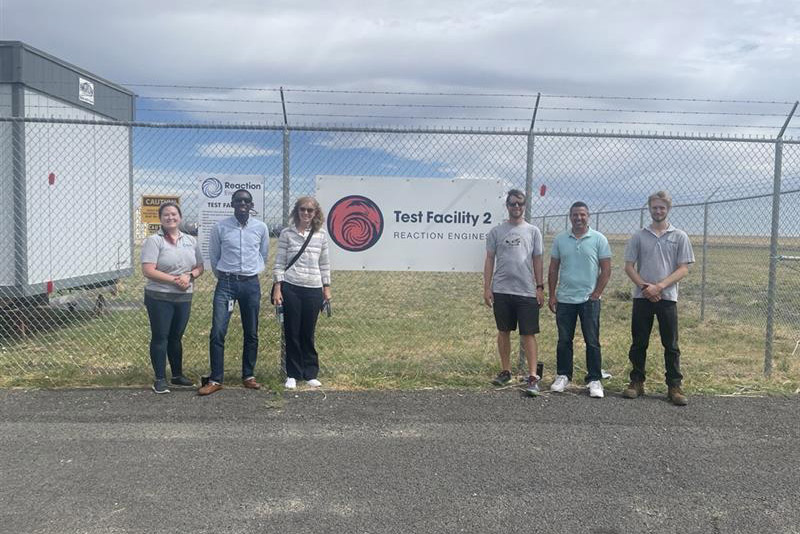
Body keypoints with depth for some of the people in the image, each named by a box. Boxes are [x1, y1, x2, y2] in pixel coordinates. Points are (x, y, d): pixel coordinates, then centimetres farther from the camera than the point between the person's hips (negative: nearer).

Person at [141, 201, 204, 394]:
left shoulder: (190, 241, 10)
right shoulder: (154, 241, -7)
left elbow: (199, 267, 11)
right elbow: (148, 271, -15)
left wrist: (190, 276, -11)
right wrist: (175, 280, -19)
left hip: (184, 298, 5)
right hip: (159, 298, -5)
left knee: (176, 337, 15)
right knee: (160, 338, 1)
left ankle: (178, 375, 26)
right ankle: (160, 379, 10)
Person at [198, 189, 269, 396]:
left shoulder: (261, 228, 1)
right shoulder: (220, 228, -3)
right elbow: (213, 257, 9)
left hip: (251, 284, 2)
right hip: (226, 283, -2)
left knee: (251, 333, 8)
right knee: (217, 331, -8)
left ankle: (248, 376, 20)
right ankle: (215, 380, 1)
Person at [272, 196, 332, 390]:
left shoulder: (321, 235, 7)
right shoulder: (287, 233, 2)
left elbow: (324, 264, 12)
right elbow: (279, 262, 2)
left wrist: (327, 288, 9)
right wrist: (277, 287, -4)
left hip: (314, 290, 1)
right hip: (290, 288, -1)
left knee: (308, 333, 6)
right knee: (292, 333, 4)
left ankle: (310, 374, 18)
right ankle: (293, 375, 16)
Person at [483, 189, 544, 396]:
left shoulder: (533, 231, 6)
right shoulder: (496, 231, 6)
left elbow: (537, 261, 6)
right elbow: (489, 260, 6)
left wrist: (540, 287, 0)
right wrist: (487, 288, -1)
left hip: (527, 292, -1)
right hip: (501, 290, 1)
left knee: (528, 334, -2)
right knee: (504, 332, 11)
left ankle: (533, 377, -1)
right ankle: (505, 372, 23)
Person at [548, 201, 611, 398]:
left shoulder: (599, 239, -1)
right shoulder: (560, 239, 6)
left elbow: (606, 270, -1)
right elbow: (553, 269, 9)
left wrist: (596, 294, -8)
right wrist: (552, 295, 3)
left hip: (589, 299, -2)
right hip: (564, 299, 2)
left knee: (592, 342, 2)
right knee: (564, 341, 9)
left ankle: (595, 380, 10)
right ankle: (563, 376, 21)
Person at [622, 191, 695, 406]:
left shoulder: (679, 237, 4)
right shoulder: (639, 236, 7)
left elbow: (683, 269, -1)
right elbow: (629, 267, 5)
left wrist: (659, 286, -13)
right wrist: (645, 286, -11)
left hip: (667, 297, -1)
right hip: (642, 297, 1)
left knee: (671, 345, 2)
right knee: (639, 343, 7)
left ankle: (674, 386, 9)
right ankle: (637, 382, 17)